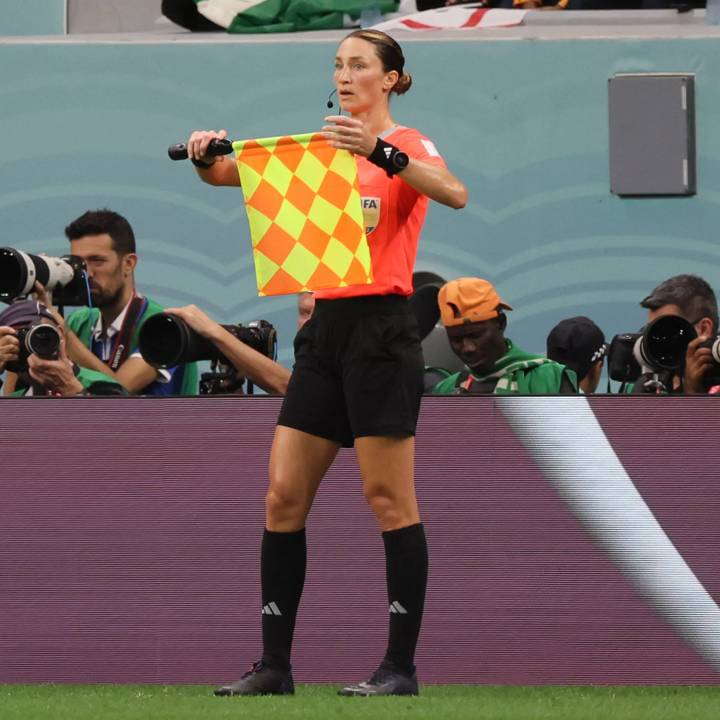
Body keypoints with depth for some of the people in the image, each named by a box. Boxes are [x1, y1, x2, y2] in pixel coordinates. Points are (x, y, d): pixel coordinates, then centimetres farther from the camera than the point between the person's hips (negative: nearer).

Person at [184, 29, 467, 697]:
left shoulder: (405, 145, -4)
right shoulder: (323, 147, 15)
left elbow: (454, 194, -25)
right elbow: (226, 173, 13)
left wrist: (378, 152, -36)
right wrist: (207, 154, -10)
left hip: (380, 329, -7)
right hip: (325, 329, 7)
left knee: (389, 498, -5)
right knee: (282, 497, 3)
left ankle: (401, 665, -2)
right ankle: (274, 664, 6)